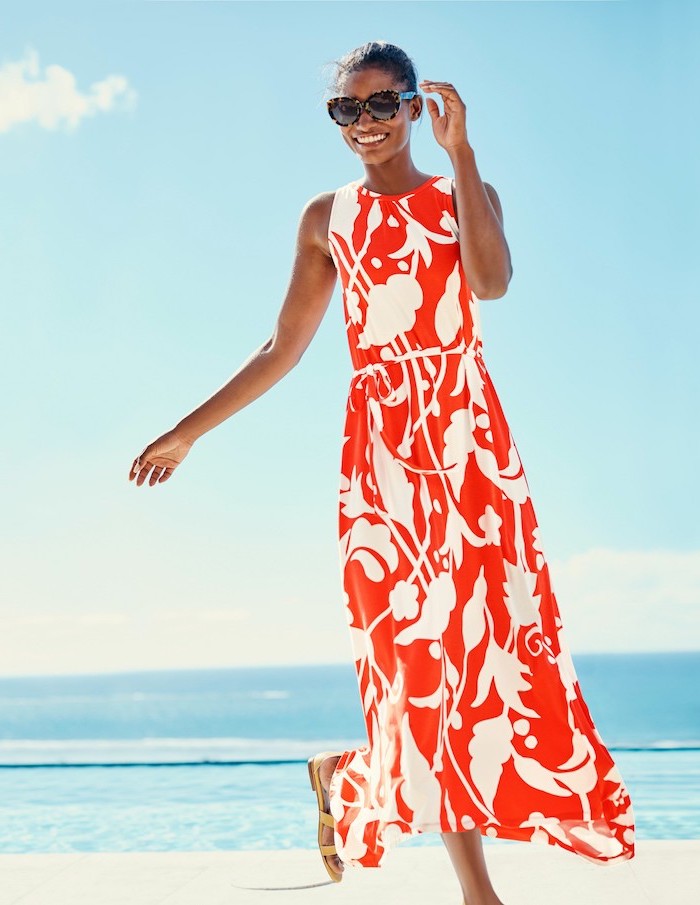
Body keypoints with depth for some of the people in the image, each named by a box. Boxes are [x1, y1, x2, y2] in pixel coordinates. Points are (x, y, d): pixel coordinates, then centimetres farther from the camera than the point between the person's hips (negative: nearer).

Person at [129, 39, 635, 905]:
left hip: (473, 440, 1)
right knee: (421, 648, -1)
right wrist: (189, 430, 10)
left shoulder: (464, 193, 8)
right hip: (379, 446, 0)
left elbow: (492, 278, -14)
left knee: (495, 634, -2)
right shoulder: (327, 217, 10)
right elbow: (283, 348, 11)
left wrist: (458, 152, -14)